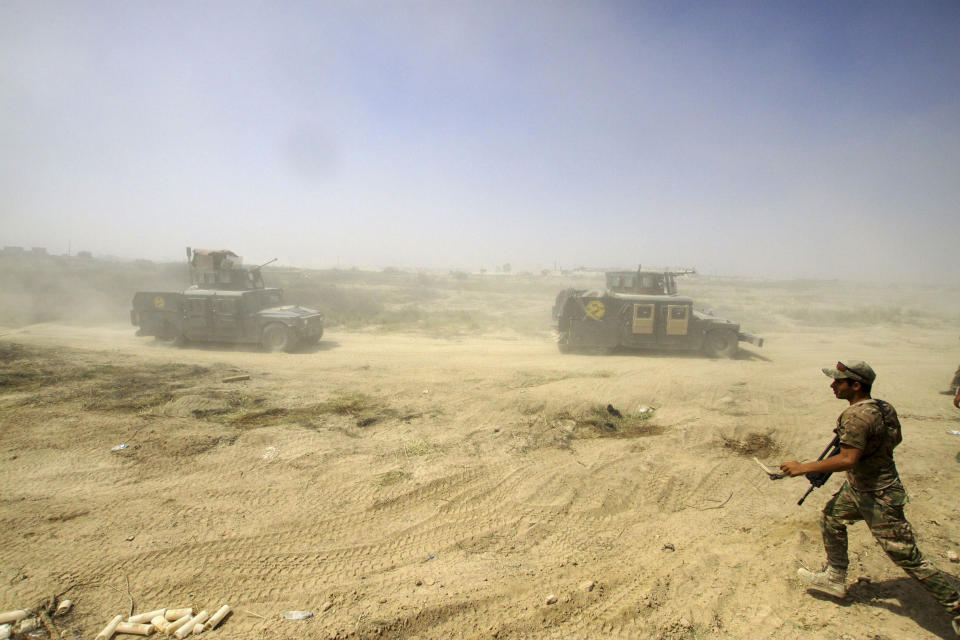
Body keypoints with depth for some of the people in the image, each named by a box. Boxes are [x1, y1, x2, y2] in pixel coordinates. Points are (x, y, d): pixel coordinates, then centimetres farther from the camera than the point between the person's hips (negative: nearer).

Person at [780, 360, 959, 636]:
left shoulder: (856, 416, -29)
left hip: (879, 498, -10)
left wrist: (803, 468, -27)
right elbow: (896, 438, 16)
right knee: (831, 519, 20)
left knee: (908, 558, 1)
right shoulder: (884, 407, 0)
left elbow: (848, 460, -33)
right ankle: (835, 578, 34)